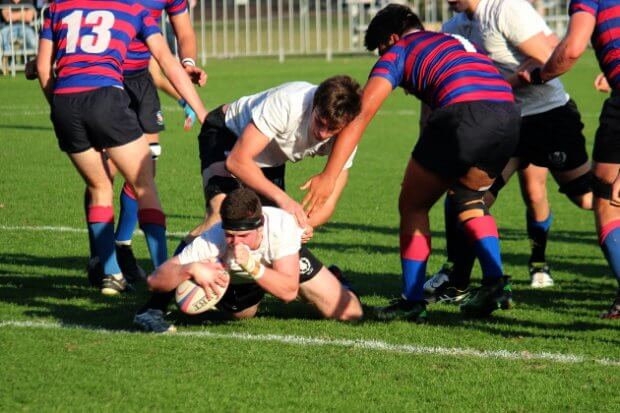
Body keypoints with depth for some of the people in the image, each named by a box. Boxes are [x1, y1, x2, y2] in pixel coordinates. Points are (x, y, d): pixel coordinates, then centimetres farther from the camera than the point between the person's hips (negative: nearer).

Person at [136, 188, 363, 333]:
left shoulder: (282, 225, -45)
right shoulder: (211, 241, -43)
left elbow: (289, 291, -44)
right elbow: (154, 280, -42)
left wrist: (251, 265, -58)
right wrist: (191, 269, -62)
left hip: (287, 261, 0)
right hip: (234, 278, 0)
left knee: (349, 312, -3)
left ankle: (332, 285, 30)